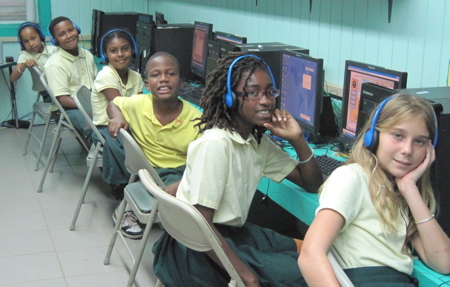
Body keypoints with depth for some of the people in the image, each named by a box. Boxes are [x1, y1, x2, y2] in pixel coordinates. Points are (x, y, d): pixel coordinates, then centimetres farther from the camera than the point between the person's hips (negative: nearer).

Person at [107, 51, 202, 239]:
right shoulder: (137, 104, -10)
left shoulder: (196, 120, -17)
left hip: (182, 171, -2)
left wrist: (182, 184, -31)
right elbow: (113, 104, 12)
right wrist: (116, 116, -11)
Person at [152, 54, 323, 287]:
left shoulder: (259, 142, 5)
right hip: (200, 248, -9)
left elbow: (312, 185, 9)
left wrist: (298, 141, -7)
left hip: (231, 234, 9)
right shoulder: (215, 144, -22)